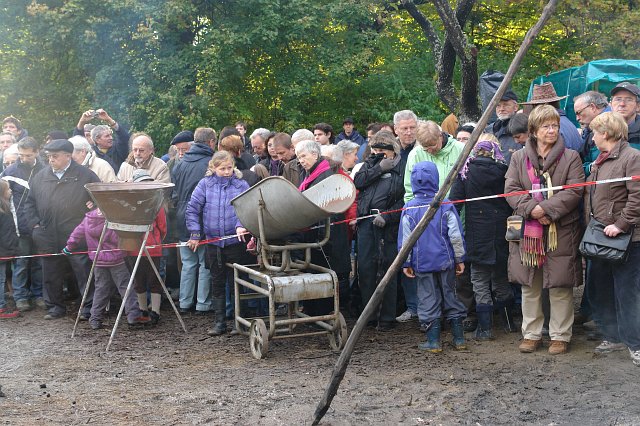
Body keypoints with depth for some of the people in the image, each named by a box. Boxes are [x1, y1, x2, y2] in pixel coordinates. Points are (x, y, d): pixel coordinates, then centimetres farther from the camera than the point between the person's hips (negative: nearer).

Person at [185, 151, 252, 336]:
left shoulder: (241, 185, -1)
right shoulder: (205, 184, 2)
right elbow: (192, 209, 2)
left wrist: (240, 226, -25)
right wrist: (195, 234, -4)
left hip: (236, 242, -2)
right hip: (213, 241, 2)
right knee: (217, 282, 10)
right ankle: (219, 322, 17)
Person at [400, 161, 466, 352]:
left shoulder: (409, 209, -6)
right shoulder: (446, 206, -4)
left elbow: (405, 239, -3)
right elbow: (456, 236, -3)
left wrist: (406, 263, 5)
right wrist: (460, 259, 7)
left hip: (422, 263, -1)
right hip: (445, 260, 1)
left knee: (428, 300, 5)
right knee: (450, 296, 12)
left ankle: (433, 341, 7)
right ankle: (459, 338, 17)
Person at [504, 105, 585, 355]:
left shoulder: (570, 158, 3)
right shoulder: (518, 158, 9)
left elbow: (574, 191, -7)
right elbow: (511, 189, 0)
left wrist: (547, 209, -17)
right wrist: (533, 209, -15)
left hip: (561, 232, -2)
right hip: (527, 232, 2)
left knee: (560, 288, 2)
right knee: (529, 287, 9)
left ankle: (560, 335, 14)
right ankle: (531, 334, 21)